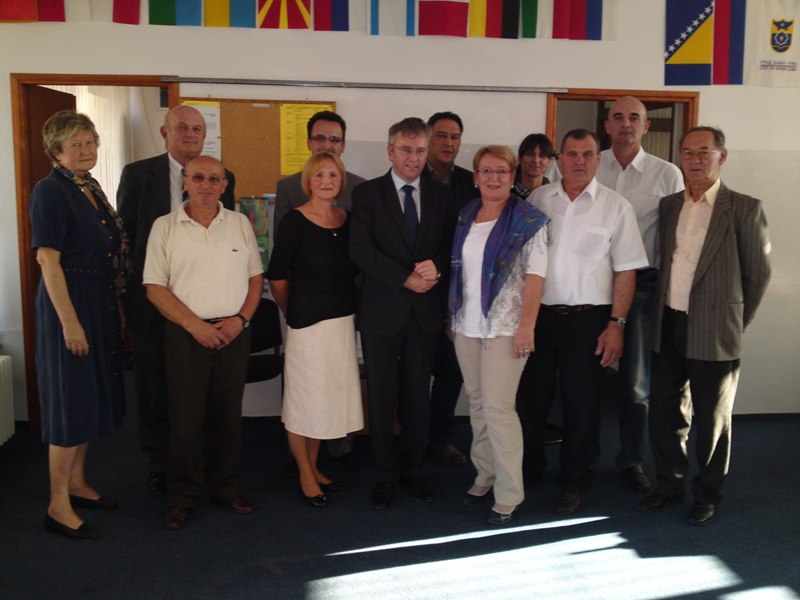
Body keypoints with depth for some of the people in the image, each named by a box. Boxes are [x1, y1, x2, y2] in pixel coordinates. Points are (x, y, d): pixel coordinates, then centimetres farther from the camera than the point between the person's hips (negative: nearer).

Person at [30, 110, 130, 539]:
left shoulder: (91, 188, 12)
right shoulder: (50, 191, -13)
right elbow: (48, 259, -18)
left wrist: (116, 307, 15)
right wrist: (69, 321, -22)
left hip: (100, 305, 9)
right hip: (68, 303, -9)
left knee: (93, 397, 16)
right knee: (70, 401, -2)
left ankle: (77, 483, 31)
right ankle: (58, 507, 9)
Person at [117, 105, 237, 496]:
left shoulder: (222, 178, 6)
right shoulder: (138, 174, 0)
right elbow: (124, 234, 2)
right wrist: (126, 292, -1)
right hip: (153, 298, -1)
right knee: (154, 383, 10)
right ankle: (158, 463, 26)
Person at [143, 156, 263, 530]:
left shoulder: (240, 223, 8)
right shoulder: (165, 226, 1)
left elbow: (256, 277, 9)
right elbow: (155, 288, -3)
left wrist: (241, 319, -6)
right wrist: (195, 325, -12)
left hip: (234, 332, 2)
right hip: (186, 334, -2)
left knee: (228, 414, 9)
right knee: (185, 417, 1)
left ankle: (224, 486, 24)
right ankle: (182, 495, 15)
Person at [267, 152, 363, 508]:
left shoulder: (347, 219, 6)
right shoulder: (295, 221, -9)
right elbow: (276, 276, -5)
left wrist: (345, 307, 10)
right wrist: (295, 311, 5)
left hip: (343, 321, 6)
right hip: (307, 323, -5)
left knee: (327, 396, 14)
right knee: (303, 398, 4)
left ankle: (313, 467, 30)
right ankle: (305, 476, 20)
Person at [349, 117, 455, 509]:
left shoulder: (440, 195, 8)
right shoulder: (367, 194, -2)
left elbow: (451, 244, 8)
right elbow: (361, 249, -12)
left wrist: (436, 265, -14)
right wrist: (406, 279, -18)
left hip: (425, 310, 3)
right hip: (382, 311, -2)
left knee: (419, 395, 10)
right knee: (382, 396, 7)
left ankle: (413, 469, 26)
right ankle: (386, 474, 21)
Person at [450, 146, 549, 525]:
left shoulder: (527, 220, -5)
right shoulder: (466, 217, 11)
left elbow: (534, 275, -10)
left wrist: (526, 326, -17)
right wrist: (453, 315, 12)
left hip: (505, 326, -5)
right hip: (467, 324, 6)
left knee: (498, 407, -8)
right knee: (477, 403, 12)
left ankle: (509, 494, 4)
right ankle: (485, 476, 26)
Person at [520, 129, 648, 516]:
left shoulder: (615, 206, -1)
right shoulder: (538, 200, 6)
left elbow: (626, 271, -2)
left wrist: (616, 324, -8)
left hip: (587, 320, -2)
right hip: (539, 315, 2)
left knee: (581, 406, 6)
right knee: (532, 398, 10)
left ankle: (573, 484, 23)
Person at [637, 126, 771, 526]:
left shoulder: (744, 209, -5)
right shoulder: (668, 206, 8)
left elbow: (758, 274, -2)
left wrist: (735, 322, 2)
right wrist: (660, 312, 9)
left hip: (713, 334, -4)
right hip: (668, 328, 4)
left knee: (712, 420, 8)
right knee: (664, 412, 13)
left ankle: (707, 495, 25)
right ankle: (669, 484, 30)